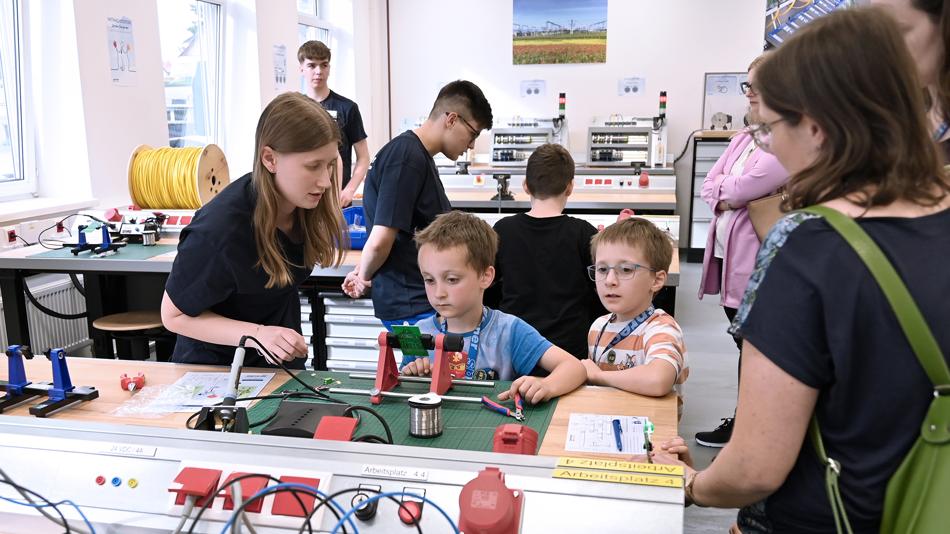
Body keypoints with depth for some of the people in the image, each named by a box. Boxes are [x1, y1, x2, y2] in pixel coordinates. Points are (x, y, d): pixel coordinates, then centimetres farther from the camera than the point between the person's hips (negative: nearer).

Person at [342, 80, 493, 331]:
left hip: (425, 298, 9)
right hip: (413, 307, -9)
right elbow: (380, 241, -23)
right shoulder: (407, 158, -19)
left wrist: (363, 272, 17)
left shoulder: (421, 157, 13)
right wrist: (364, 277, -4)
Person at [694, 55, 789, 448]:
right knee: (745, 343, 18)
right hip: (728, 254, 9)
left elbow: (739, 189, -22)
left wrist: (724, 188, -1)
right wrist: (730, 196, -10)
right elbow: (709, 186, 10)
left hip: (759, 264, -9)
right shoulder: (746, 137, 13)